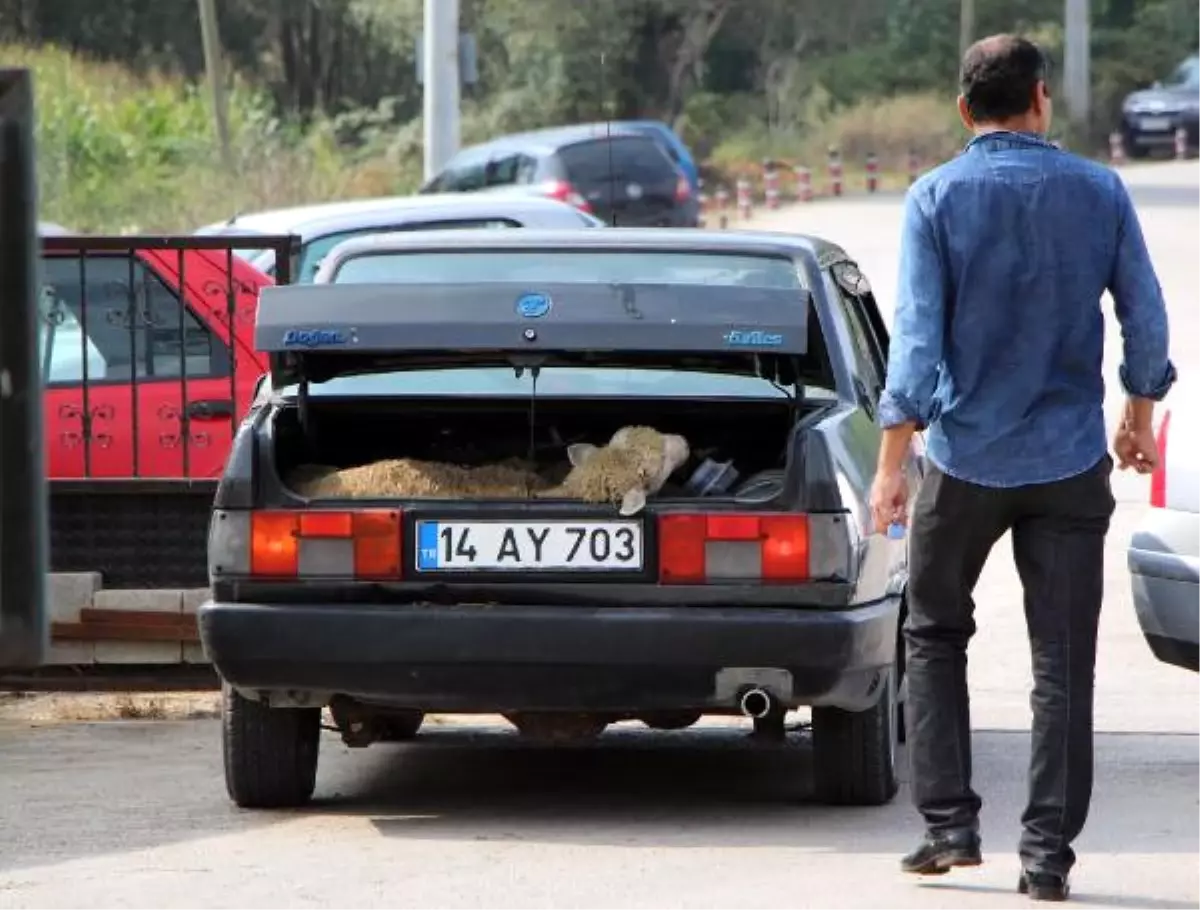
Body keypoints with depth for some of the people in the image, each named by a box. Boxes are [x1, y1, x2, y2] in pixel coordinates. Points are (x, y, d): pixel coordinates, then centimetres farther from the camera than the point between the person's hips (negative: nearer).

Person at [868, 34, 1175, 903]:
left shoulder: (937, 198, -6)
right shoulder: (1100, 192, -1)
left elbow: (917, 336, -11)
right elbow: (1146, 318, 3)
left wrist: (892, 464, -9)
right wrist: (1141, 415, 20)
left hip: (965, 459, -1)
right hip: (1069, 461, 1)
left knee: (935, 635, 18)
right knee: (1062, 662, 4)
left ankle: (949, 823, 11)